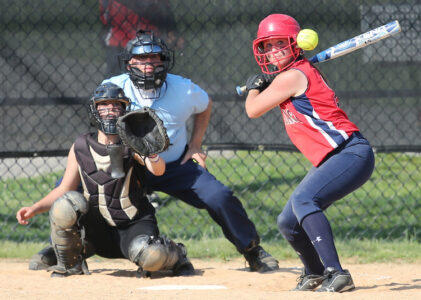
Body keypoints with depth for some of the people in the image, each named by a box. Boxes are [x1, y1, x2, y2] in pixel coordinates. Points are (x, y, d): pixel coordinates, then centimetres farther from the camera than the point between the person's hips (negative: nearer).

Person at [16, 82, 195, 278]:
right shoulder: (80, 148, 3)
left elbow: (158, 170, -27)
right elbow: (63, 190, 10)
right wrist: (35, 209, -6)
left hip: (133, 226, -3)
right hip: (96, 229, 3)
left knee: (149, 255, -35)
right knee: (67, 204, -26)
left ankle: (176, 256, 5)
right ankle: (68, 265, -2)